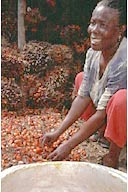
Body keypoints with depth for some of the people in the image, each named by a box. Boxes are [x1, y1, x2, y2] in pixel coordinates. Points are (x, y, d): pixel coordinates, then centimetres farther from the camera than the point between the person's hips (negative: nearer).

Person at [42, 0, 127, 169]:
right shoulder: (93, 53, -12)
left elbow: (102, 113, -28)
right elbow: (83, 97, -7)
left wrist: (69, 145, -21)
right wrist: (58, 132, -10)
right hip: (108, 114, 7)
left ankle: (113, 156, -11)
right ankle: (106, 134, 7)